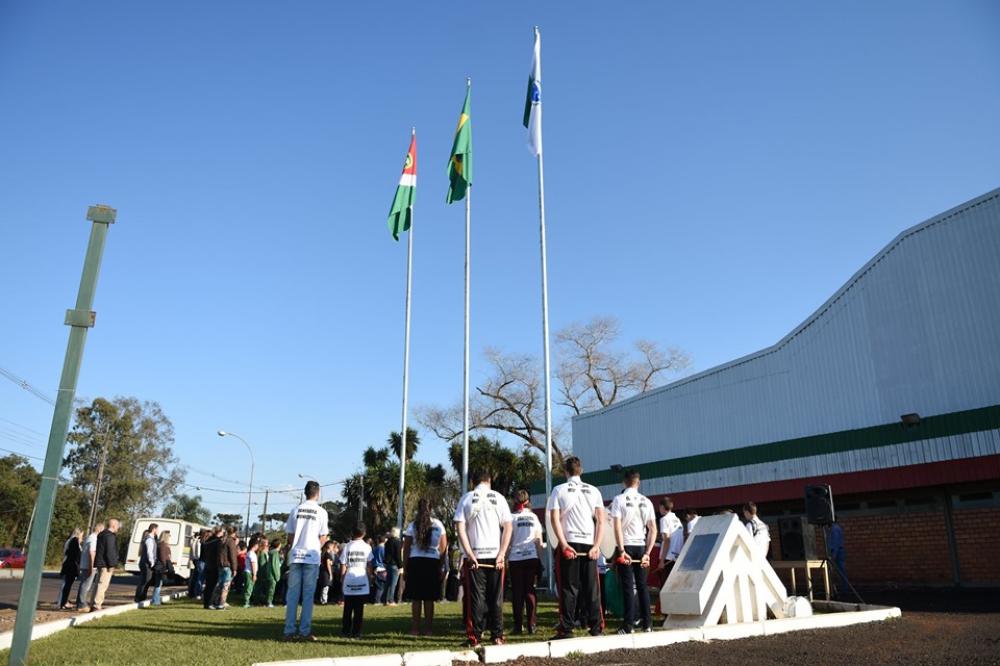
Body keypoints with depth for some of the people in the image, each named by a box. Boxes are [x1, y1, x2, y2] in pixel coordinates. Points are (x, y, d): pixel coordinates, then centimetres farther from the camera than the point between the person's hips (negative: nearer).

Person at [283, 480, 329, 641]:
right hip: (312, 556, -2)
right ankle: (305, 631, 2)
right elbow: (322, 537, 3)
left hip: (295, 556, 2)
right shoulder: (321, 512, -1)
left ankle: (289, 631, 6)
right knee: (308, 595, 3)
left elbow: (289, 535, 7)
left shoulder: (296, 510, 6)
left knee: (292, 594, 6)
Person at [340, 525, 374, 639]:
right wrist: (369, 577, 13)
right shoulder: (367, 547, 0)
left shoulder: (347, 546, 1)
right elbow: (369, 566, 3)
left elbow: (343, 566, 2)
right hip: (362, 581, -1)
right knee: (359, 609, 3)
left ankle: (346, 631, 12)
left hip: (349, 581, 1)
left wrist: (342, 578, 12)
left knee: (348, 609, 11)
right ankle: (356, 632, 1)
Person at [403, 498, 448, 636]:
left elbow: (406, 548, 0)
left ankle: (415, 629, 7)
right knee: (429, 599, 7)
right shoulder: (438, 525, 4)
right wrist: (441, 565, 9)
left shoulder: (412, 526, 1)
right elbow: (444, 547, 3)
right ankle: (427, 629, 9)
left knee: (416, 598, 5)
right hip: (433, 562, 1)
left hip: (415, 562, -1)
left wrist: (404, 567, 5)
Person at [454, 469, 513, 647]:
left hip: (475, 556, 0)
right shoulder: (499, 498, 4)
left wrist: (469, 554, -6)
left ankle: (475, 638, 4)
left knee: (476, 598, 4)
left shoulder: (466, 499, 3)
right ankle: (497, 636, 10)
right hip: (496, 555, 1)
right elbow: (508, 527, -2)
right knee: (496, 598, 8)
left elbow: (460, 527, -5)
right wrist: (501, 554, -4)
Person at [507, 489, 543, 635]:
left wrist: (505, 558, 3)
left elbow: (508, 540, -3)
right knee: (530, 590, 7)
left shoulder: (512, 517, -3)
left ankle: (518, 626, 2)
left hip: (515, 558, -2)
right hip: (532, 557, 2)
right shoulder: (534, 517, 6)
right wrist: (540, 559, 12)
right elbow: (539, 541, 6)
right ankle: (531, 625, 5)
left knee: (517, 592, 3)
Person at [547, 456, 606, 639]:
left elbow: (554, 519, -8)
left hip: (569, 544, -2)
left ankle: (566, 629, 2)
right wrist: (596, 546, -2)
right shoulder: (593, 490, 9)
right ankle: (596, 627, 10)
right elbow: (601, 520, 1)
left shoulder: (559, 490, 1)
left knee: (568, 588, 2)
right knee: (592, 588, 8)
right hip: (589, 544, 2)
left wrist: (564, 545, -10)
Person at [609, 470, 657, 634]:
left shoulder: (619, 499, -4)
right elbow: (653, 530, 3)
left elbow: (617, 526, -14)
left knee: (628, 586, -1)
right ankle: (647, 623, 14)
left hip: (625, 546, -3)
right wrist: (647, 553, 2)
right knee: (642, 585, 12)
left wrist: (621, 550, -14)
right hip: (641, 547, 3)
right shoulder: (646, 501, 7)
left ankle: (629, 625, -2)